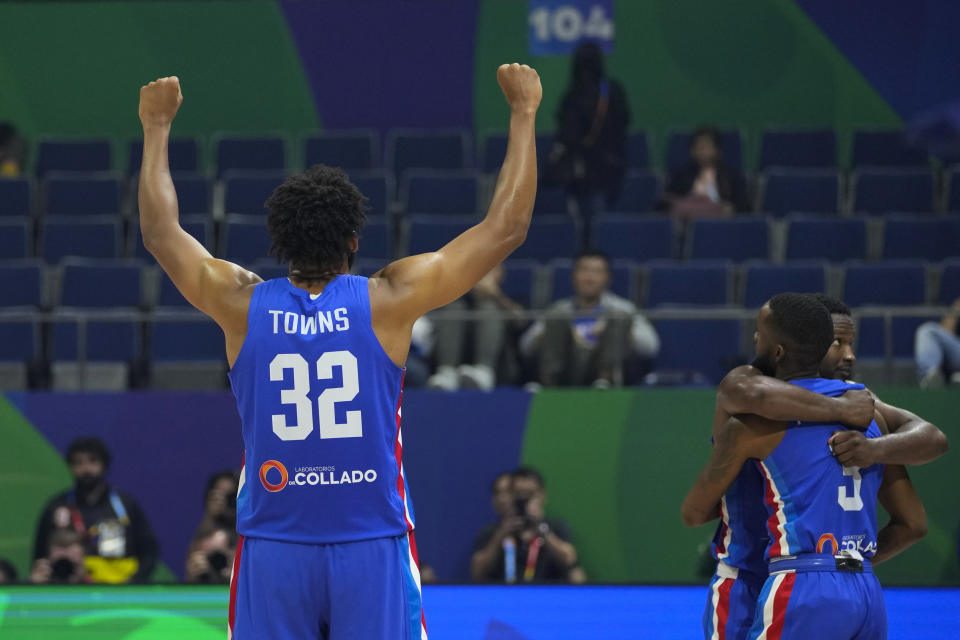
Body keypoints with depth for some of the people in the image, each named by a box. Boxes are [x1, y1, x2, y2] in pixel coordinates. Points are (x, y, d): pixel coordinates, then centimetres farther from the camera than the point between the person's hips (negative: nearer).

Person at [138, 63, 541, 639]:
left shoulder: (243, 305, -2)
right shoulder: (389, 301, -6)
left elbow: (160, 230, 15)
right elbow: (507, 226, 0)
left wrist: (158, 127, 26)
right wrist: (524, 114, 9)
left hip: (272, 553, 2)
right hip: (373, 548, -2)